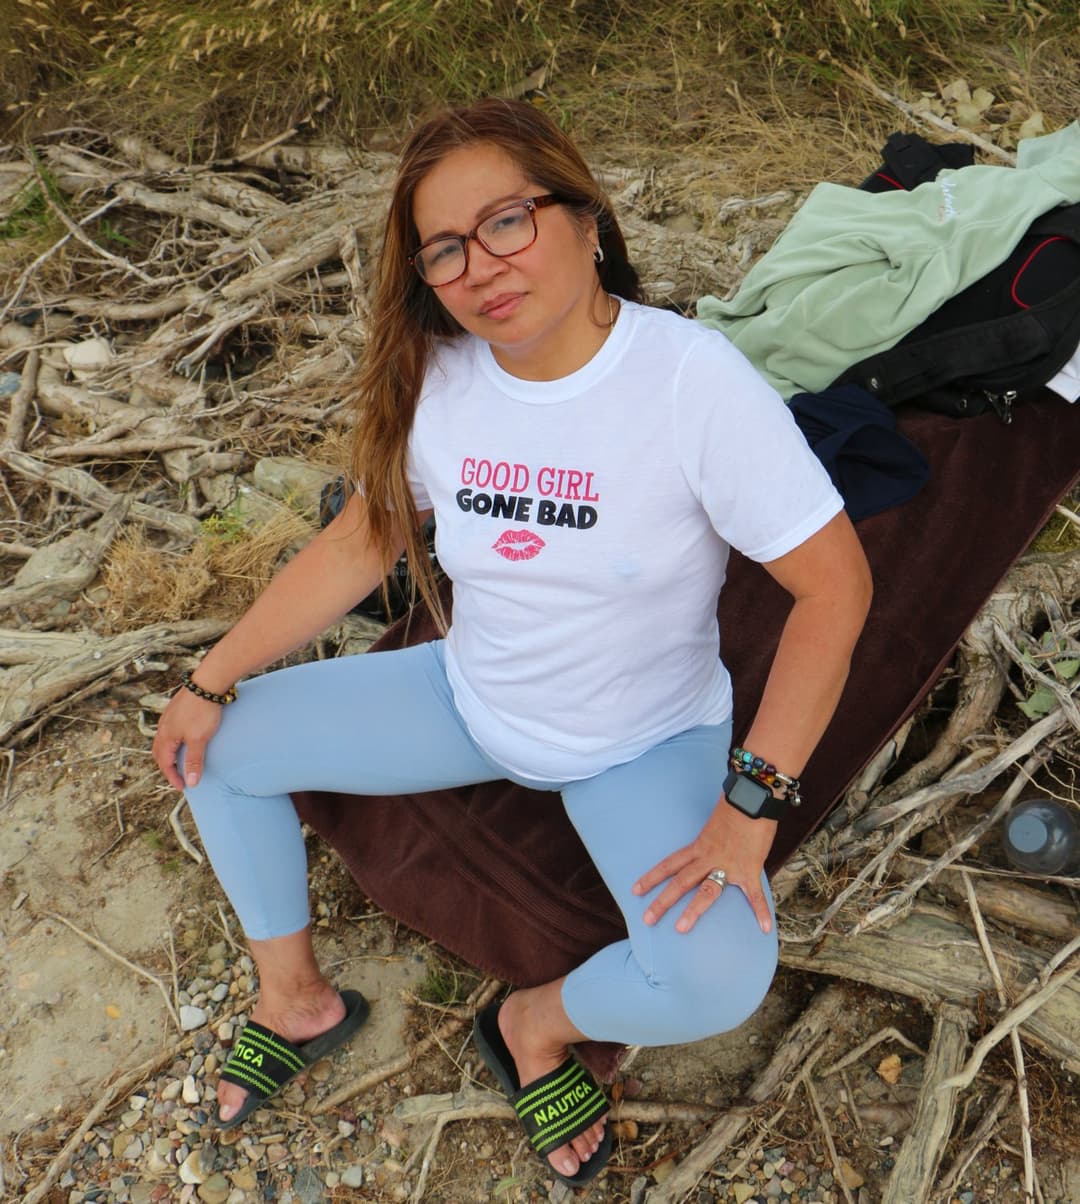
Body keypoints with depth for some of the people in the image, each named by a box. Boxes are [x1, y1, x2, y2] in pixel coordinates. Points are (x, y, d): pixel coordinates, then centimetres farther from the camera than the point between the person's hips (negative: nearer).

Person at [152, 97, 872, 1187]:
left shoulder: (693, 379, -25)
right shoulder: (436, 379, -10)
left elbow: (833, 583, -22)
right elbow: (359, 543, 1)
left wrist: (753, 802, -26)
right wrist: (210, 681, -1)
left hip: (645, 741, -4)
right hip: (470, 697, 5)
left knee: (720, 980, -28)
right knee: (221, 746, 1)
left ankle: (538, 1023, 8)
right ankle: (296, 1002, 24)